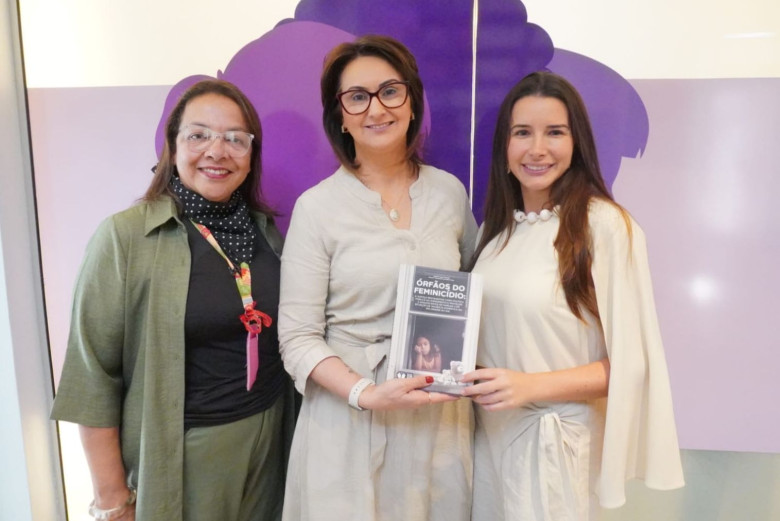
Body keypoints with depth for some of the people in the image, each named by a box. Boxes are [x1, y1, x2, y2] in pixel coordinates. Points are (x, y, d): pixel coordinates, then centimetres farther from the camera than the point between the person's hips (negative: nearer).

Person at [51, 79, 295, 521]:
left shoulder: (267, 230, 1)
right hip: (180, 453, -4)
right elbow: (93, 375, -10)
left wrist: (296, 435, 8)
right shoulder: (125, 236, -13)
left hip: (271, 442, 4)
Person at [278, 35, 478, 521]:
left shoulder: (450, 192, 2)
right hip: (349, 416, -3)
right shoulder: (316, 207, -9)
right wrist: (366, 393, -22)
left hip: (442, 416, 3)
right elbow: (298, 336, -9)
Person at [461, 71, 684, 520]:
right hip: (490, 431, 6)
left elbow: (630, 364, -13)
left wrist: (533, 385, -24)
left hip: (554, 439, -6)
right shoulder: (498, 225, 5)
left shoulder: (605, 225, -15)